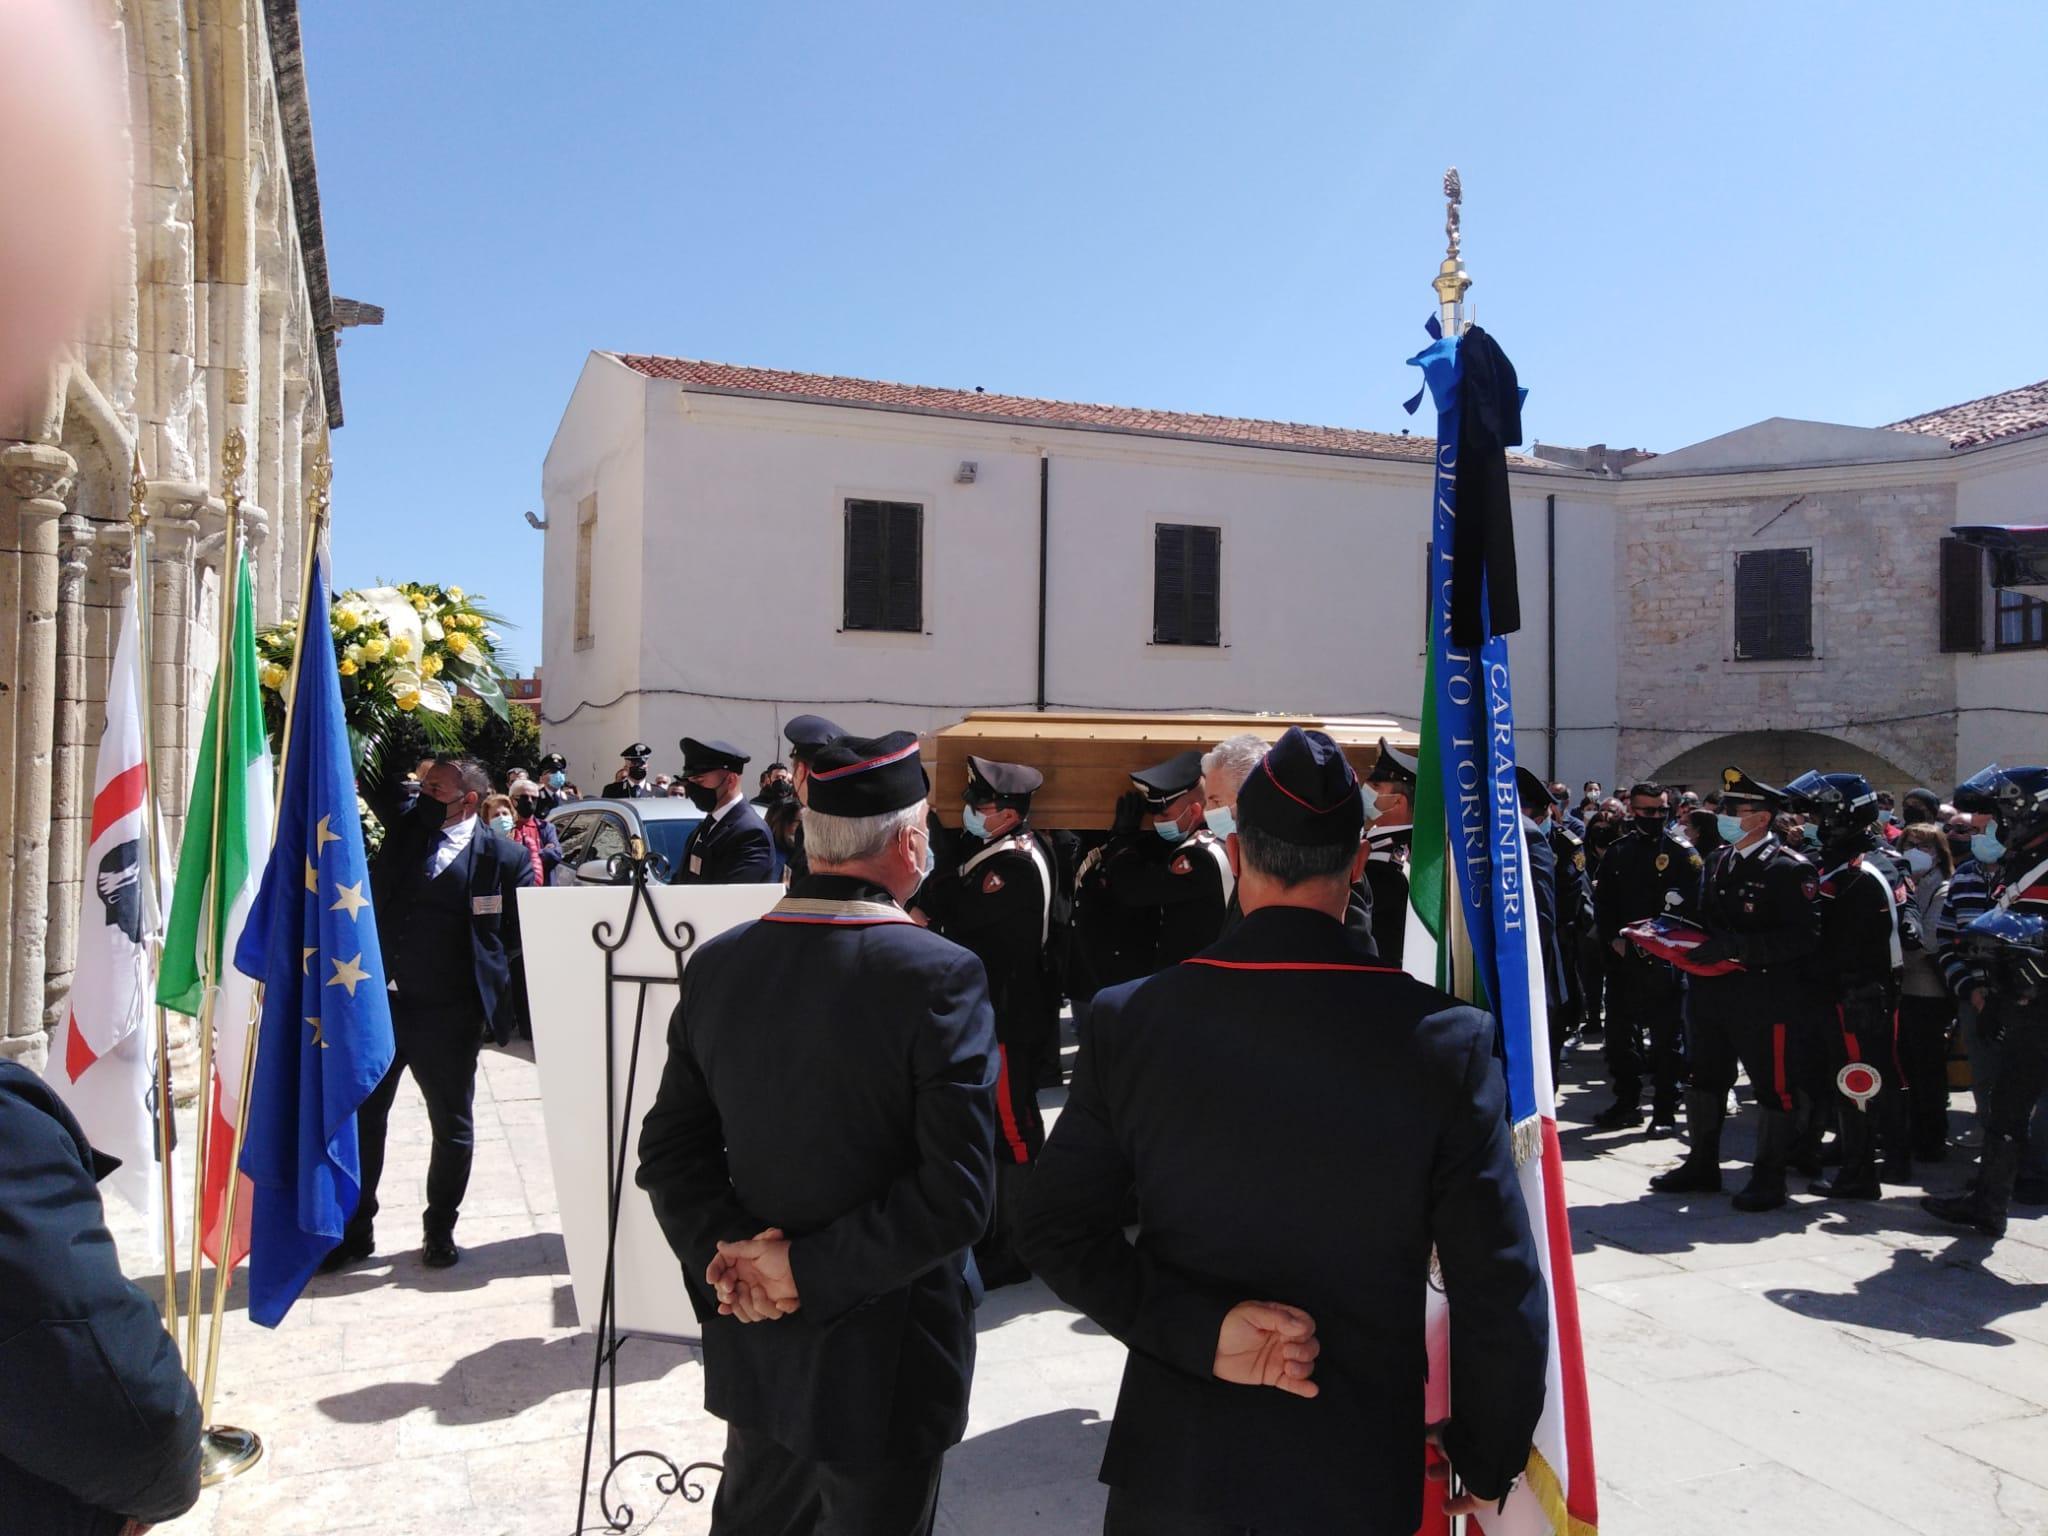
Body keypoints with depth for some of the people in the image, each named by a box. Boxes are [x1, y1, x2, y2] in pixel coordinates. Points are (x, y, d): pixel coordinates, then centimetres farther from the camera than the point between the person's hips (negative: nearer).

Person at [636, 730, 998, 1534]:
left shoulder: (715, 963, -4)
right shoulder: (940, 974, -21)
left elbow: (669, 1148, 0)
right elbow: (956, 1193, -24)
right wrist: (813, 1269, -17)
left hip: (751, 1343, 5)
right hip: (882, 1356, -5)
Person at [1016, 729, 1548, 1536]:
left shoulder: (1128, 1018, -11)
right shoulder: (1445, 1038, -16)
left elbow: (1057, 1226, -6)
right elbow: (1500, 1297, -11)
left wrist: (1198, 1331, -12)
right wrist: (1487, 1462, 3)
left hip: (1173, 1466, 1)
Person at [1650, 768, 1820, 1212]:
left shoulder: (1790, 869, -13)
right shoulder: (1721, 861, 11)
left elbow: (1804, 937, -22)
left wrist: (1734, 947, -27)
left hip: (1767, 998, -8)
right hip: (1712, 991, 8)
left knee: (1775, 1086, 4)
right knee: (1704, 1078, 16)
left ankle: (1770, 1178, 17)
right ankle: (1701, 1165, 30)